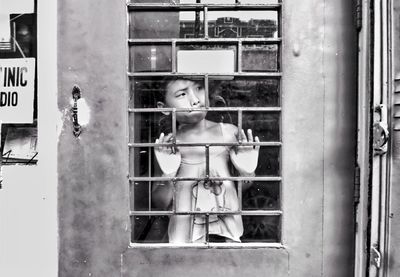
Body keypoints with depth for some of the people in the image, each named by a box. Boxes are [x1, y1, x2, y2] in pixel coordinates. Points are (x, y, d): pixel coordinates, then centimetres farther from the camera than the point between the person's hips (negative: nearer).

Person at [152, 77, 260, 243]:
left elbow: (243, 187, 5)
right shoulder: (166, 144, -10)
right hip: (185, 228, -1)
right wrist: (168, 175, -21)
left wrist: (247, 172, -16)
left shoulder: (229, 132, -8)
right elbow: (160, 203, -4)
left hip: (227, 224, 1)